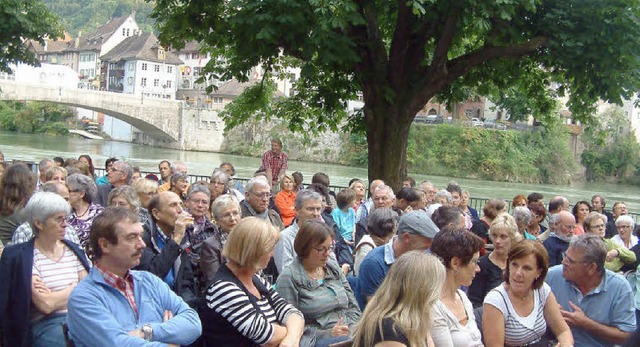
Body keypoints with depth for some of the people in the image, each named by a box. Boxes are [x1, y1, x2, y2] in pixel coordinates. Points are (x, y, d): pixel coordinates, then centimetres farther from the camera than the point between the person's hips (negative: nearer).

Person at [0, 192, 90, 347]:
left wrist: (55, 297, -7)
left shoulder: (74, 250, 15)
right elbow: (46, 305, -11)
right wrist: (75, 288, 2)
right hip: (45, 325, -5)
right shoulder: (20, 257, -2)